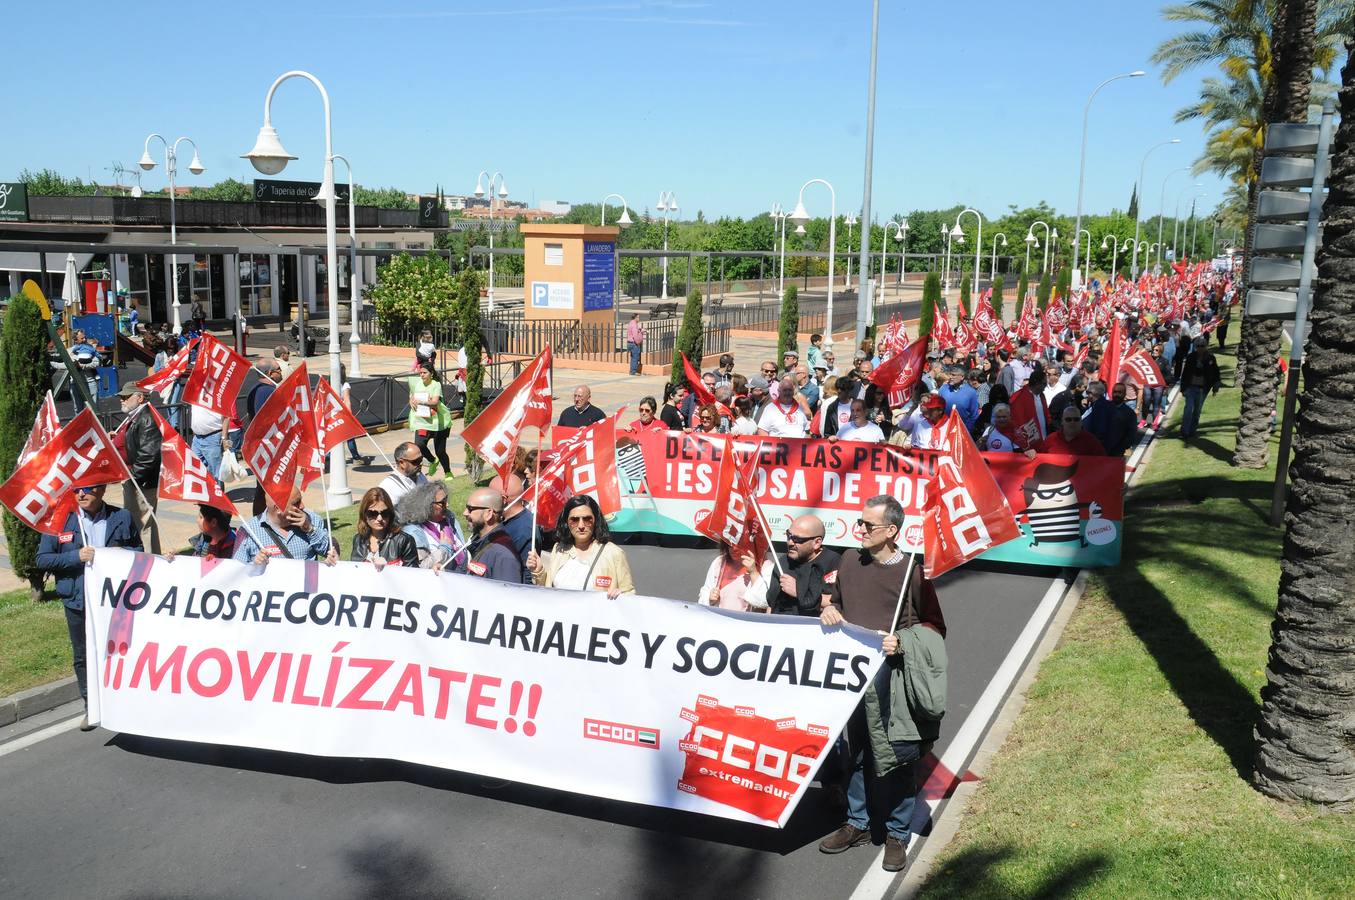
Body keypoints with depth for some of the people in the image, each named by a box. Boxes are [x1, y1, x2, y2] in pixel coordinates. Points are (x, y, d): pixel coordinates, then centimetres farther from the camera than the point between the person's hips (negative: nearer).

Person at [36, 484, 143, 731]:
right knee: (82, 657, 12)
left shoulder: (122, 518, -1)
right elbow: (41, 559, -4)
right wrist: (76, 556, -18)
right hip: (77, 601, 1)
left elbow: (138, 552, 10)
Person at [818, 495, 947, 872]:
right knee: (851, 752, 15)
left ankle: (897, 835, 18)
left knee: (895, 759, 2)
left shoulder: (912, 572, -9)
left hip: (890, 680, -5)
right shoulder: (850, 561, 6)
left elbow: (935, 628, -3)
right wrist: (828, 609, 0)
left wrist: (901, 642, -19)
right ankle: (857, 824, 32)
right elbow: (835, 598, 22)